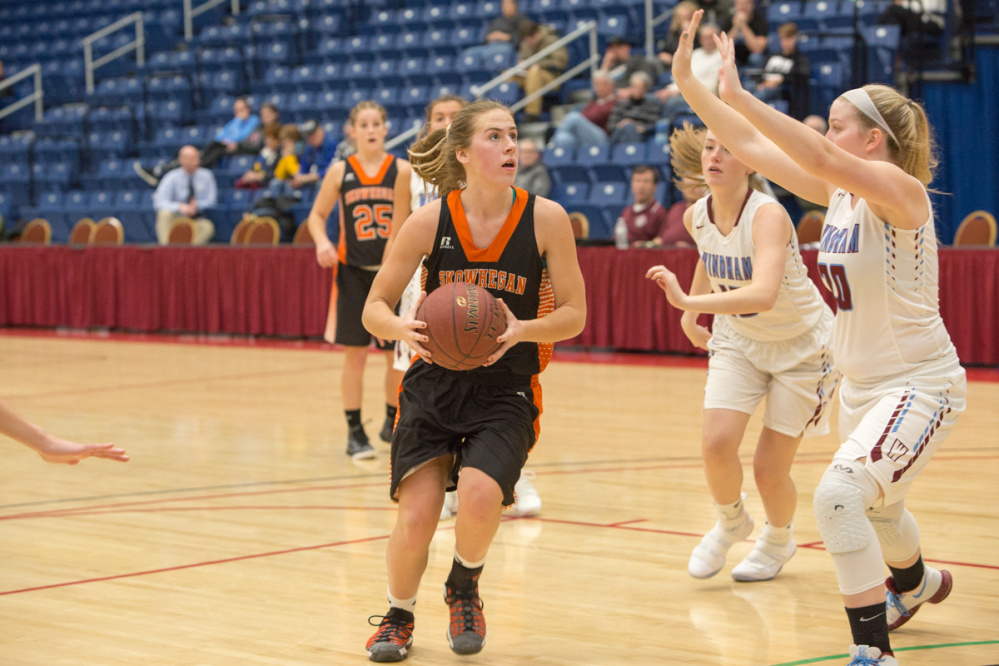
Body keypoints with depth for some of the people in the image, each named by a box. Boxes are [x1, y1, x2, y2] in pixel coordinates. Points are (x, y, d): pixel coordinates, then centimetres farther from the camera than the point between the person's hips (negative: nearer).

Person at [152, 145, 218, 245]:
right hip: (176, 216, -1)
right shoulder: (172, 177, -7)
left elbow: (212, 199, 3)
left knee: (208, 227, -33)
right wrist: (179, 207, -35)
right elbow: (159, 202, -17)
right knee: (165, 213, -35)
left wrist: (197, 205, -19)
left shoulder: (206, 176, 0)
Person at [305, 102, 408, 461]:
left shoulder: (402, 170, -1)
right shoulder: (340, 172, 0)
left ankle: (393, 420, 26)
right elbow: (317, 215, 9)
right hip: (353, 271, 0)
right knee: (354, 353, -1)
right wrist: (322, 243, -11)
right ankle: (355, 431, 8)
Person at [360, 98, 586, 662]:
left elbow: (573, 315, -2)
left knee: (480, 495, -25)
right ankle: (399, 615, 21)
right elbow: (375, 307, 0)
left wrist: (523, 330, -22)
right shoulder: (429, 221, -8)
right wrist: (404, 329, -23)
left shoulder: (546, 218, -9)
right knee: (417, 514, -11)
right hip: (434, 382, 1)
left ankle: (465, 588, 11)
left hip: (507, 389, -1)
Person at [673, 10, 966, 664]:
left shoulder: (900, 191, -20)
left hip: (920, 383, -9)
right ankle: (917, 581, 62)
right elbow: (753, 148, 2)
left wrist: (738, 96, -38)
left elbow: (819, 156, -36)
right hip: (861, 381, 9)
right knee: (875, 508, 29)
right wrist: (691, 88, -6)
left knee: (840, 494, -28)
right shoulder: (840, 192, 3)